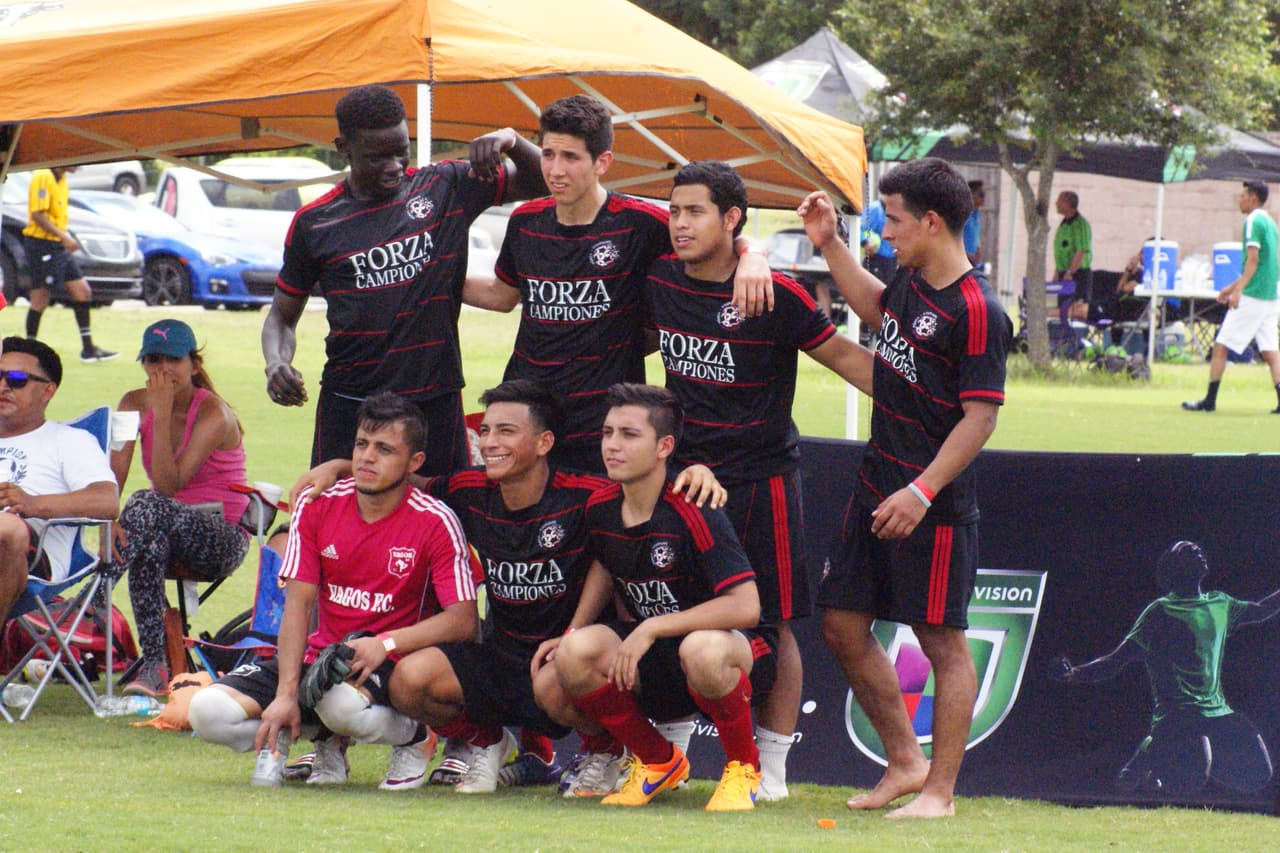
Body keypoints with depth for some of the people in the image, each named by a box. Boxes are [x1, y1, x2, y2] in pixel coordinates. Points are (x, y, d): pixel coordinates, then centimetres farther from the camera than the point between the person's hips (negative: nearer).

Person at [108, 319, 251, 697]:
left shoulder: (213, 413, -15)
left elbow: (169, 485, -25)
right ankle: (154, 665, -38)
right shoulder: (135, 404, 2)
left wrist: (163, 414, -26)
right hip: (167, 526, 4)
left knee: (148, 505, -35)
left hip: (223, 537, -4)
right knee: (151, 543, -36)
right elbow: (112, 478, -9)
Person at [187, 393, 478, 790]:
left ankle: (413, 734, -4)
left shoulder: (435, 522, -11)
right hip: (320, 654, 4)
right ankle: (325, 736, 8)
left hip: (391, 666, -4)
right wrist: (285, 694, -17)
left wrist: (386, 643, -27)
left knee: (343, 704, -41)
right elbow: (298, 604, -6)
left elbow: (464, 619, -14)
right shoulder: (317, 506, -2)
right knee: (209, 712, -17)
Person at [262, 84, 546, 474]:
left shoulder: (446, 188, 6)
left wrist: (509, 140, -9)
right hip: (348, 403, 0)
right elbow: (282, 314, 14)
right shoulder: (315, 223, 6)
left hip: (435, 401, 0)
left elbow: (542, 181, 12)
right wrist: (276, 363, -7)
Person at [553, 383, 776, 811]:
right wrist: (574, 631, 5)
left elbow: (746, 607, -30)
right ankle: (658, 761, 3)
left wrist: (651, 628, -28)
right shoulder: (601, 508, -2)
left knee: (703, 650, -42)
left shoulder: (691, 513, -22)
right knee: (576, 653, -24)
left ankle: (743, 766, -10)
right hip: (653, 658, 6)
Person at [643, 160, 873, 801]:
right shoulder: (659, 282, 2)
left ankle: (770, 766, 7)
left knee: (771, 626, -1)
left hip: (761, 477, -5)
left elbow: (840, 354, -4)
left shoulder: (774, 295, -12)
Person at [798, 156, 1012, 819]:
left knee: (942, 641, -1)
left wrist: (923, 491, -26)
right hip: (877, 488, 9)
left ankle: (939, 790, 4)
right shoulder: (911, 282, 8)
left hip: (934, 506, -9)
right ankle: (905, 763, 24)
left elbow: (981, 416, -21)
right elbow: (877, 310, 33)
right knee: (843, 627, 11)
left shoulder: (976, 311, -18)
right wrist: (829, 244, 26)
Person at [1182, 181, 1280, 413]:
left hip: (1252, 298, -8)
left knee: (1221, 346, -2)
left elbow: (1253, 259, -19)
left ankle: (1210, 399, 0)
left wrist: (1238, 290, -26)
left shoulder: (1253, 221, -9)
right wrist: (1233, 287, 30)